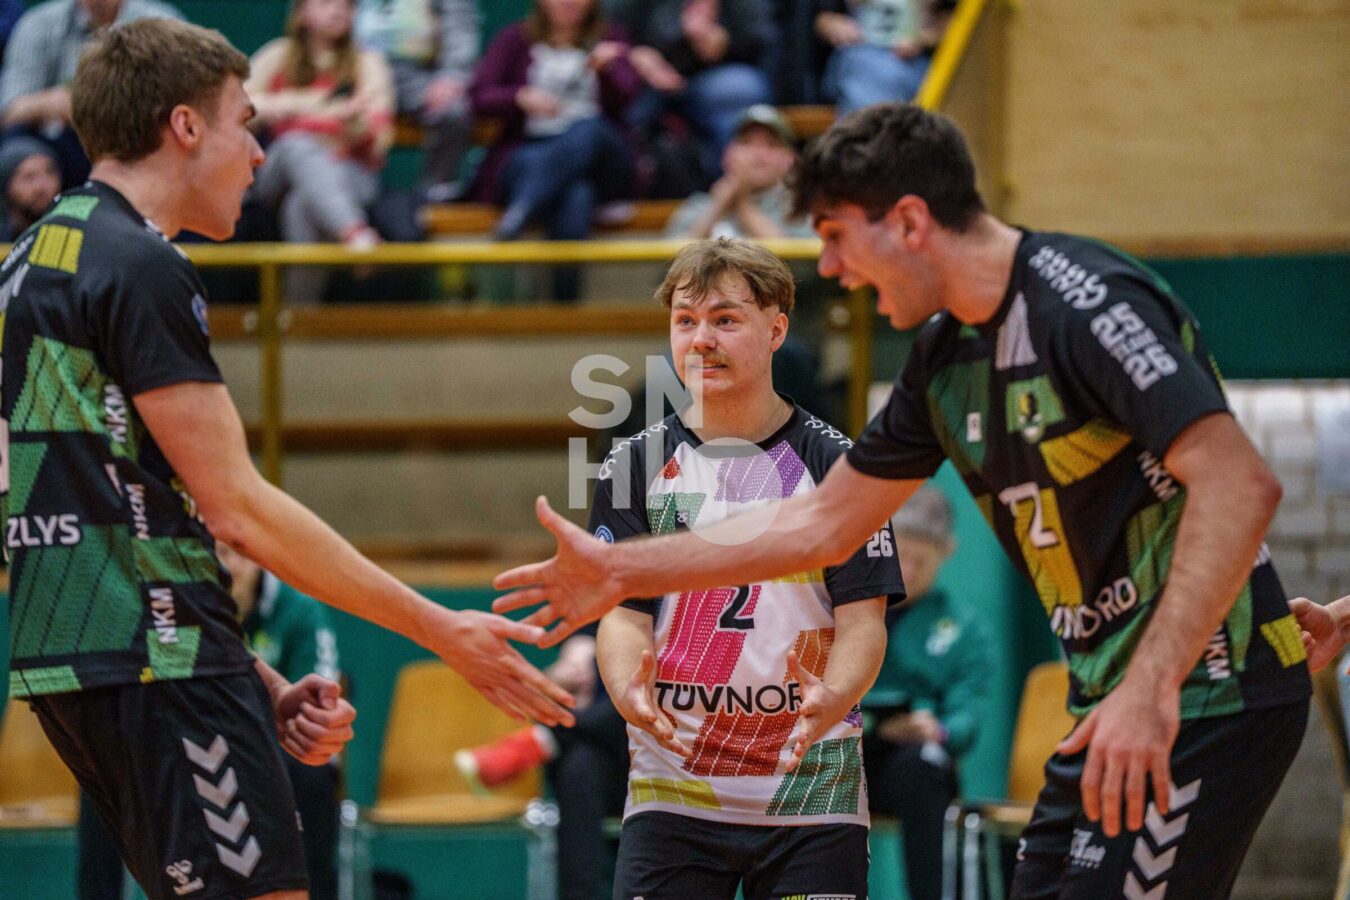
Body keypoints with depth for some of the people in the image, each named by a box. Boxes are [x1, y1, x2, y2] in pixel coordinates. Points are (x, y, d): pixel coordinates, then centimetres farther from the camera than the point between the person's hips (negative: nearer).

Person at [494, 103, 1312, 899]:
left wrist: (1150, 688, -33)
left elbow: (1240, 485, -26)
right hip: (1113, 698, 9)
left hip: (1203, 698, -9)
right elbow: (825, 526, 23)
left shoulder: (1086, 302, -16)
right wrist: (620, 572, 24)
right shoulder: (946, 355, 12)